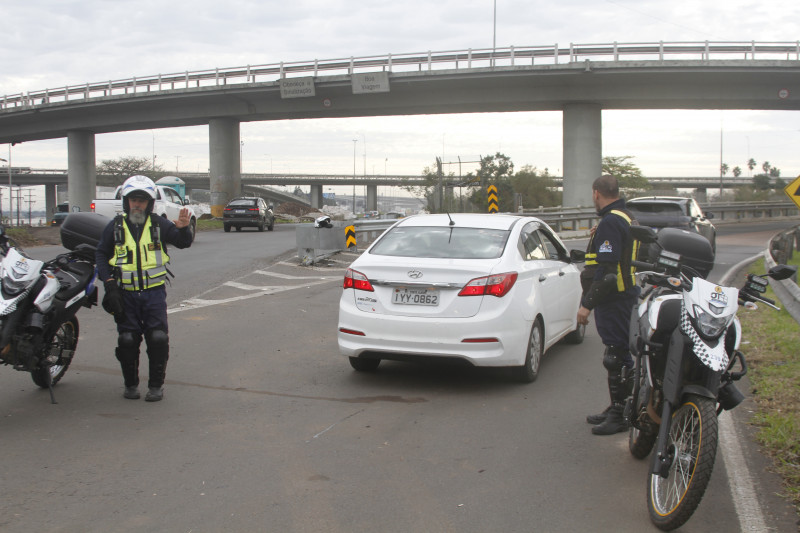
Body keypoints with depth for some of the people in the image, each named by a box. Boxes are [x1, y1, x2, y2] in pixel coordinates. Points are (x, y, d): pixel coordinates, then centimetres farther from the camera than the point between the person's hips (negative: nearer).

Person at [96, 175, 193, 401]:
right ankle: (131, 384, 19)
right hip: (125, 293, 1)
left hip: (154, 292, -1)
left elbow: (182, 242, -8)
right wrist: (108, 281, 0)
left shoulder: (158, 224, 1)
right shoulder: (116, 226, 4)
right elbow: (101, 254, 11)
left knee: (158, 339, -5)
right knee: (127, 341, 3)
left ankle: (156, 385, 9)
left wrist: (183, 228, -31)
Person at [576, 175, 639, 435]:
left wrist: (587, 304, -20)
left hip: (614, 301, -11)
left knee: (617, 357, -5)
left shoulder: (610, 222, -17)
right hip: (624, 295, 11)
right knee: (618, 355, 16)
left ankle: (620, 416, 1)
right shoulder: (627, 218, 16)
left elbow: (606, 272, -24)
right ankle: (616, 409, 26)